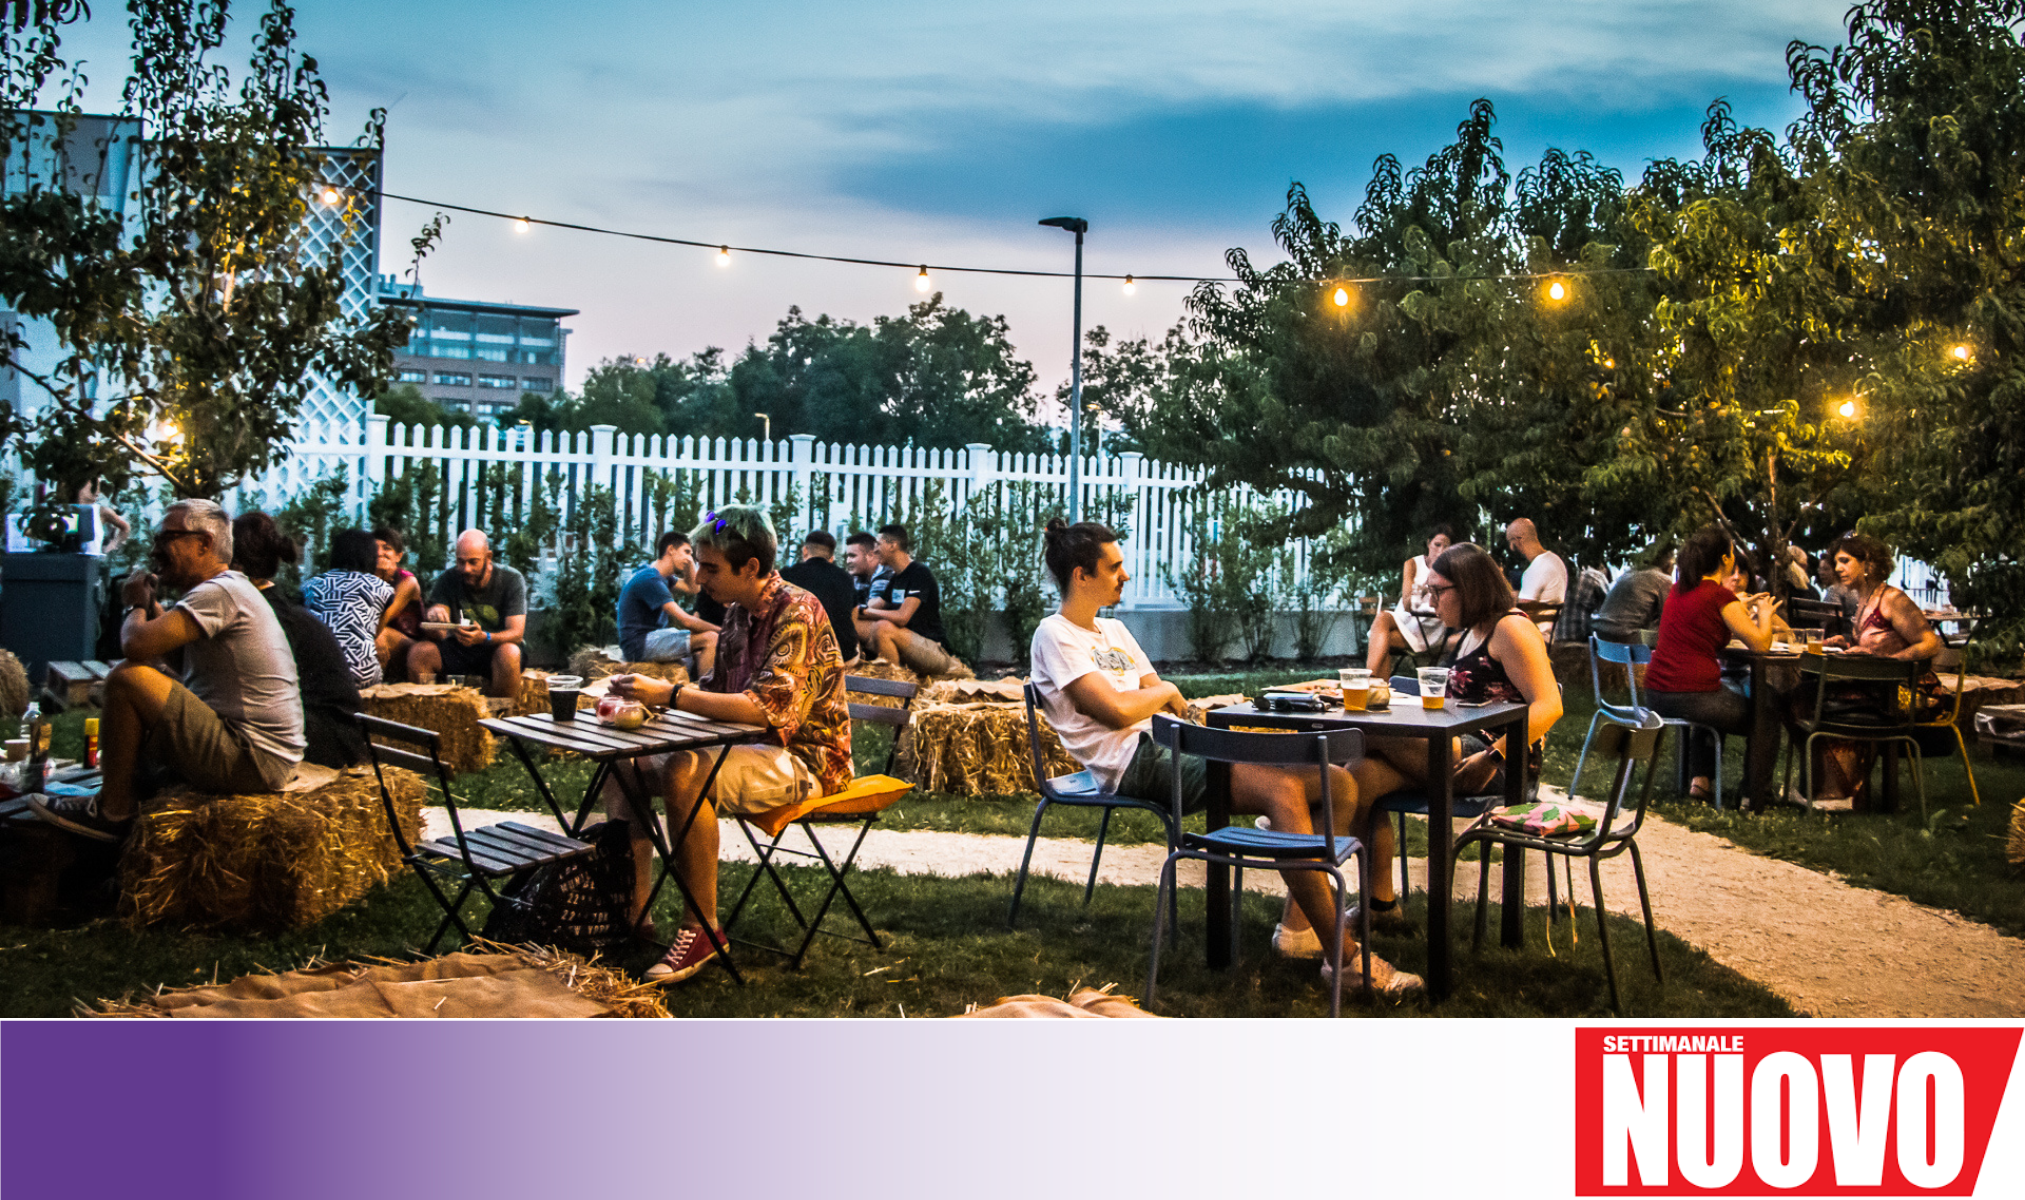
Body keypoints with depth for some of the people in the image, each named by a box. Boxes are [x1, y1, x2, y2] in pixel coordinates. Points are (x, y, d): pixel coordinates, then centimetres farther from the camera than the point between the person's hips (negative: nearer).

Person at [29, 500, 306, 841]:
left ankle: (112, 811, -3)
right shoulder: (227, 590, 19)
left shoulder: (221, 592, -15)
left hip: (251, 760, -11)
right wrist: (151, 605, 13)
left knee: (126, 679, -14)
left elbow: (137, 644, -23)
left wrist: (136, 606, -2)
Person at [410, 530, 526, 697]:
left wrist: (483, 638, -38)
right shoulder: (448, 579, -2)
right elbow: (437, 635, -8)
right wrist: (433, 616, -33)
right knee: (417, 652, -22)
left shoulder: (512, 579, -10)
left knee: (508, 653, -37)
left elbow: (516, 633, -18)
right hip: (459, 652, 3)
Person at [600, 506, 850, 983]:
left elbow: (764, 707, -30)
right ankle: (635, 907, 0)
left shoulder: (798, 613, -19)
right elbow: (715, 693, 16)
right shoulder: (737, 614, 9)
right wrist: (645, 699, -1)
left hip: (804, 760, -9)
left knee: (685, 775, -32)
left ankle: (703, 928, -21)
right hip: (750, 749, 9)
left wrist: (668, 693, -28)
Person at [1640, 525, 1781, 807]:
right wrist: (1764, 613, 11)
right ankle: (1755, 794, 23)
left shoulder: (1678, 590, 10)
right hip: (1692, 696, -8)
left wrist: (1741, 610, 27)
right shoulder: (1722, 597, -12)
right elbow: (1761, 645, -8)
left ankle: (1699, 780, 35)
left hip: (1655, 695, 8)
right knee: (1767, 709, 18)